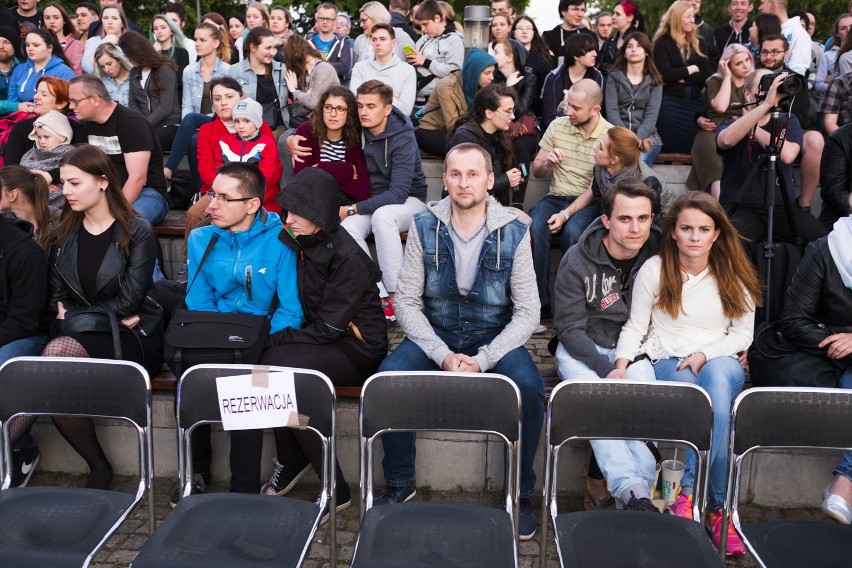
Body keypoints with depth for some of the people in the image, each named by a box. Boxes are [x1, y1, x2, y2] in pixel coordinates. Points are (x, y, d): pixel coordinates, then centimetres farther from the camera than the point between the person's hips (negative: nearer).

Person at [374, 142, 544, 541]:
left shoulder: (514, 233, -6)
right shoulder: (424, 227, -4)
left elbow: (527, 312, -7)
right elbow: (407, 302, -4)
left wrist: (482, 360, -20)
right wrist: (443, 355, -18)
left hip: (495, 338, -1)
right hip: (435, 335, 1)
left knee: (530, 387, -30)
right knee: (387, 377, -27)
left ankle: (520, 493, -5)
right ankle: (399, 484, -2)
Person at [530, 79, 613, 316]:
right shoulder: (557, 126, 6)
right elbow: (536, 171, 12)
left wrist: (567, 213, -22)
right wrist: (547, 163, -12)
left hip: (588, 203, -3)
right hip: (555, 197, 3)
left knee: (572, 231, -36)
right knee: (534, 228, -29)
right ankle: (540, 301, -21)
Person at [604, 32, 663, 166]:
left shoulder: (654, 80, 10)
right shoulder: (614, 76, 8)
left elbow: (651, 115, -1)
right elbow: (611, 111, -2)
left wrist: (638, 138, -19)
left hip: (646, 136, 0)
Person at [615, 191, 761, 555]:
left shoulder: (733, 274, 5)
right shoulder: (654, 269, 0)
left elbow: (743, 334, 6)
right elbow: (634, 328, 1)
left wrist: (704, 354, -11)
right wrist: (621, 367, -15)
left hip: (720, 361, 1)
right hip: (667, 362, -1)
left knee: (718, 374, -38)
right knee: (692, 391, -37)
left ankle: (687, 494, -33)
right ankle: (717, 506, -29)